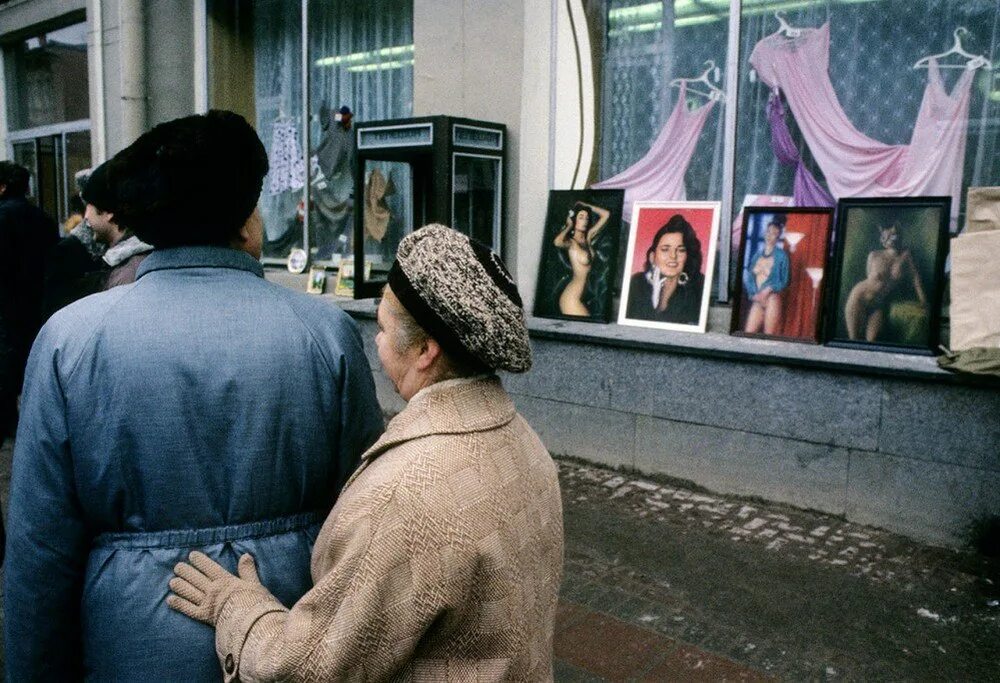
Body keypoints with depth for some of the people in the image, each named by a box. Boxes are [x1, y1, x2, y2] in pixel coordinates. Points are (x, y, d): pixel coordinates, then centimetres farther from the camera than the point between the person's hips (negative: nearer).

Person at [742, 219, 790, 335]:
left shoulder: (781, 255, 1)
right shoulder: (757, 253, 13)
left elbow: (784, 281, 0)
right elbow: (748, 276, 9)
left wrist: (767, 290, -12)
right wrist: (753, 293, -6)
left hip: (772, 299, -4)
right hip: (757, 300, 4)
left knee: (768, 335, -6)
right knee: (748, 333, -1)